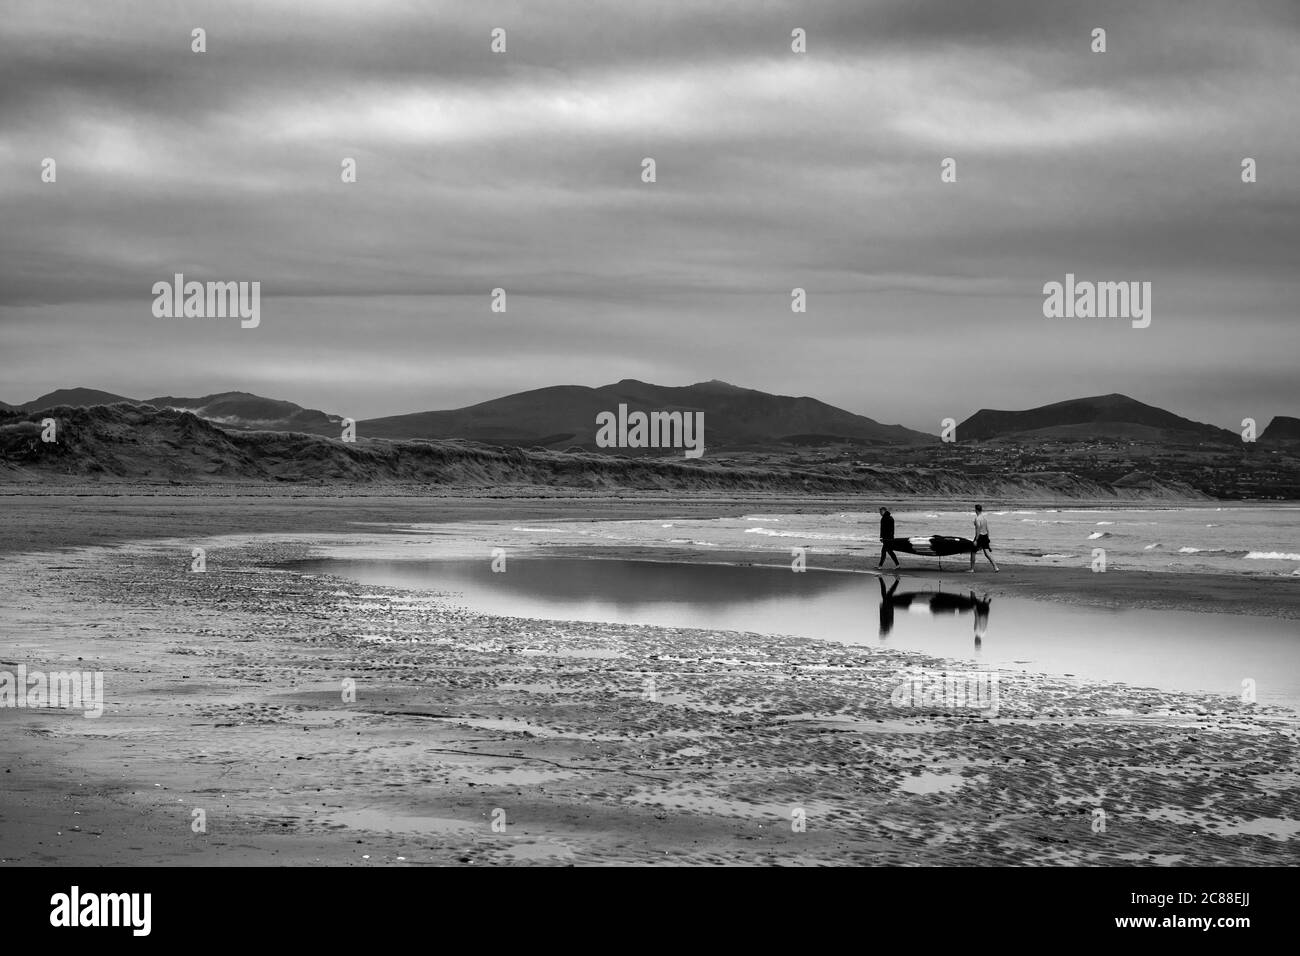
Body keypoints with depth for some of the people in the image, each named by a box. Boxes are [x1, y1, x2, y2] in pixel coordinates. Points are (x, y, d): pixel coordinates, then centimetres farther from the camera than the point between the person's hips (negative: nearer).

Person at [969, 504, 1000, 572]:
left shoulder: (977, 519, -16)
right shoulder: (985, 518, 9)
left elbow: (978, 530, -20)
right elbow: (987, 529, 13)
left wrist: (976, 540, -19)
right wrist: (988, 538, 21)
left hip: (979, 536, -7)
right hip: (985, 536, 7)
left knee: (973, 553, 6)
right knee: (987, 553, 7)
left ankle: (972, 569, 10)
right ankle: (996, 567, -1)